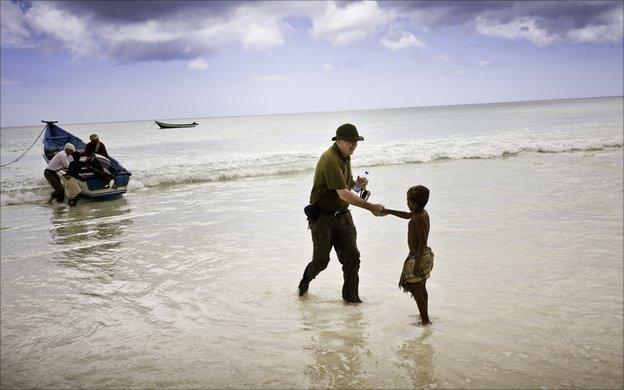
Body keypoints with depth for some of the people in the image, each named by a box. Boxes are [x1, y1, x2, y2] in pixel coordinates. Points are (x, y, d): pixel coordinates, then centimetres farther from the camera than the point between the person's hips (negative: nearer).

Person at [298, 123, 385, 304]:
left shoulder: (345, 156, 7)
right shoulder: (330, 160, -24)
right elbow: (343, 194, -29)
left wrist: (356, 182, -1)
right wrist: (370, 207, -30)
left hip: (342, 215, 8)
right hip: (322, 217, -8)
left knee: (352, 257, 2)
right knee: (321, 260, 4)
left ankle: (351, 296, 14)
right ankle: (305, 282, 33)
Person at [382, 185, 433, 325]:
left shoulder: (419, 218, -24)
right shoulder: (422, 213, 6)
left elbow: (423, 241, -27)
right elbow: (407, 215, 27)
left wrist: (417, 263, -27)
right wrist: (389, 211, 30)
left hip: (419, 257, -10)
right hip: (425, 255, 10)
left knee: (416, 290, -2)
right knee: (422, 288, 21)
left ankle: (425, 320, 3)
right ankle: (424, 316, 34)